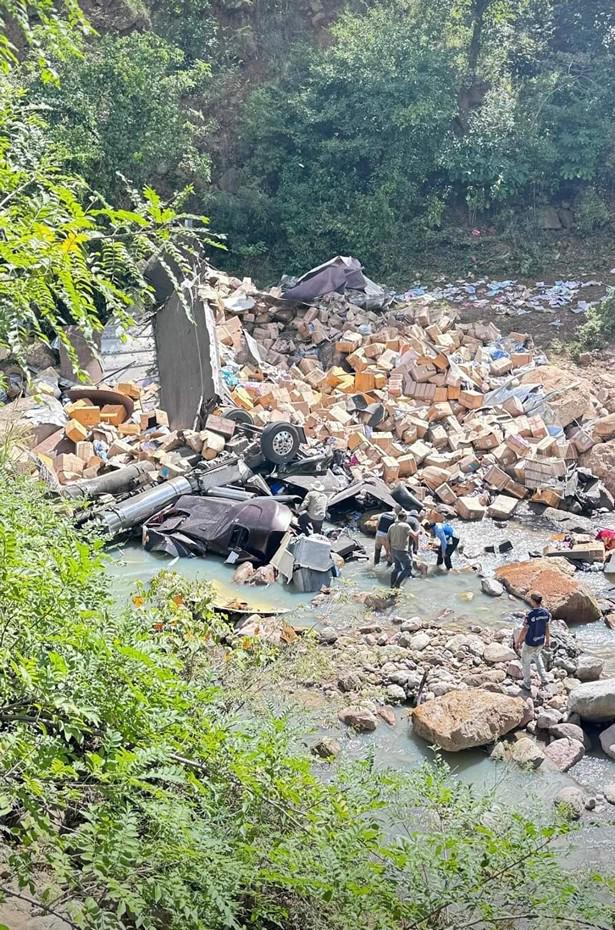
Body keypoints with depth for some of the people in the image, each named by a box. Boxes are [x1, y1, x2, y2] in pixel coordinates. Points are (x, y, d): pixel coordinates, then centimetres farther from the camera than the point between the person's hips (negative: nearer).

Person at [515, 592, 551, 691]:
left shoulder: (530, 615, -30)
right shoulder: (546, 613, -13)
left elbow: (524, 631, -21)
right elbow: (547, 628, 0)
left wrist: (518, 642, -6)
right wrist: (547, 640, 16)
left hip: (530, 644, -5)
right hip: (540, 642, 5)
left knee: (526, 661, 20)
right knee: (537, 656, 35)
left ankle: (527, 684, 33)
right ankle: (544, 678, 30)